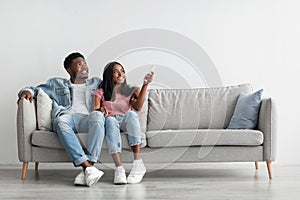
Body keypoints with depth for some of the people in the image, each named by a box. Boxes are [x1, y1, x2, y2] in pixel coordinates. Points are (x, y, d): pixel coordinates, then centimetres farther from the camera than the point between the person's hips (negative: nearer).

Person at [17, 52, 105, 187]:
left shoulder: (96, 83, 35)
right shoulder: (57, 84, 31)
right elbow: (36, 89, 26)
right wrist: (27, 91, 2)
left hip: (87, 118, 1)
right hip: (66, 116, 0)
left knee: (98, 115, -37)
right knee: (61, 120, -39)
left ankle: (88, 168, -48)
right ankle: (87, 166, -51)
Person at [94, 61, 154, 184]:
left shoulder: (130, 91, 22)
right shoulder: (101, 92, 19)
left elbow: (137, 106, 1)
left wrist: (145, 85, -6)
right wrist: (100, 110, -21)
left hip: (126, 123, 1)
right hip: (109, 123, -1)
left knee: (131, 114, -34)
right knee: (110, 120, -37)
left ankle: (138, 164, -42)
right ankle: (119, 168, -50)